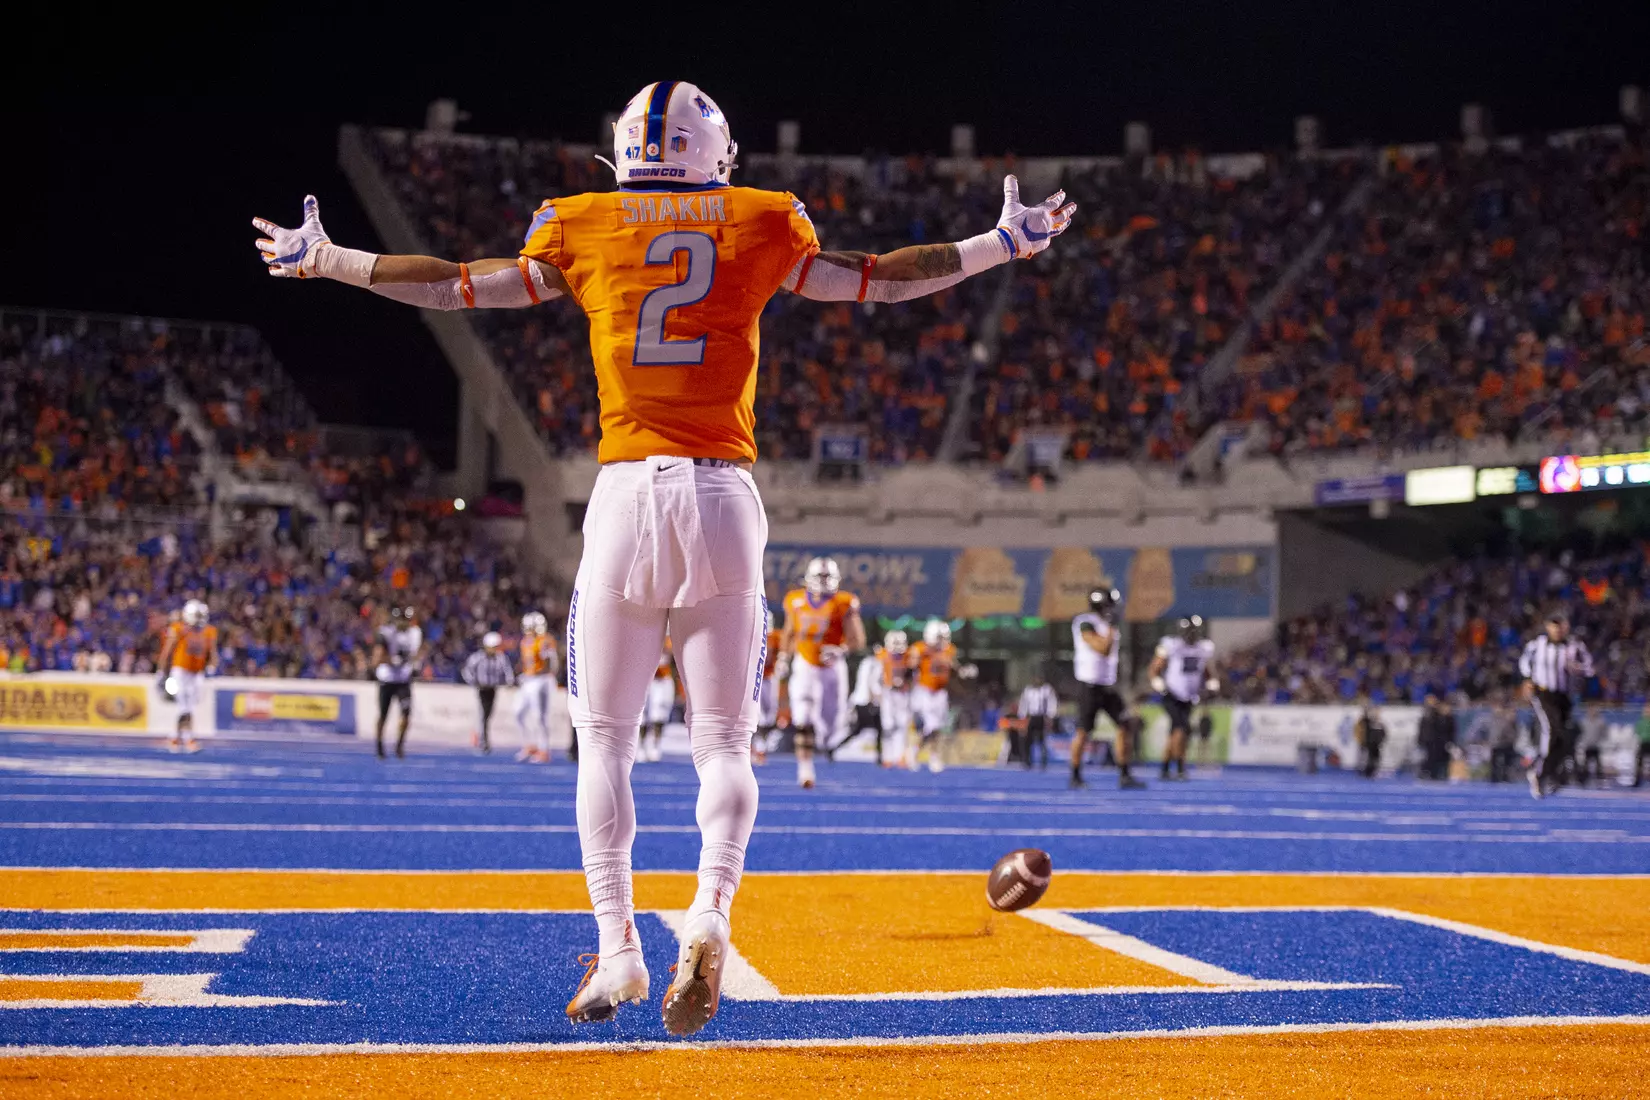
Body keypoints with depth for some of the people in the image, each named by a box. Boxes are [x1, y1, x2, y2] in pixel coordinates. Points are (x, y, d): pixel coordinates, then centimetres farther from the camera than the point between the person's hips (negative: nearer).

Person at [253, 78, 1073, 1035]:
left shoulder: (582, 229, 9)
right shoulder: (764, 224, 9)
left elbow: (454, 286, 16)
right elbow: (885, 281, 17)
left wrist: (324, 261, 29)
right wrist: (1005, 244, 30)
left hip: (626, 491, 0)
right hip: (724, 496, 0)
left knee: (606, 739, 10)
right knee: (724, 741, 6)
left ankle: (618, 947, 3)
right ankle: (710, 912, -18)